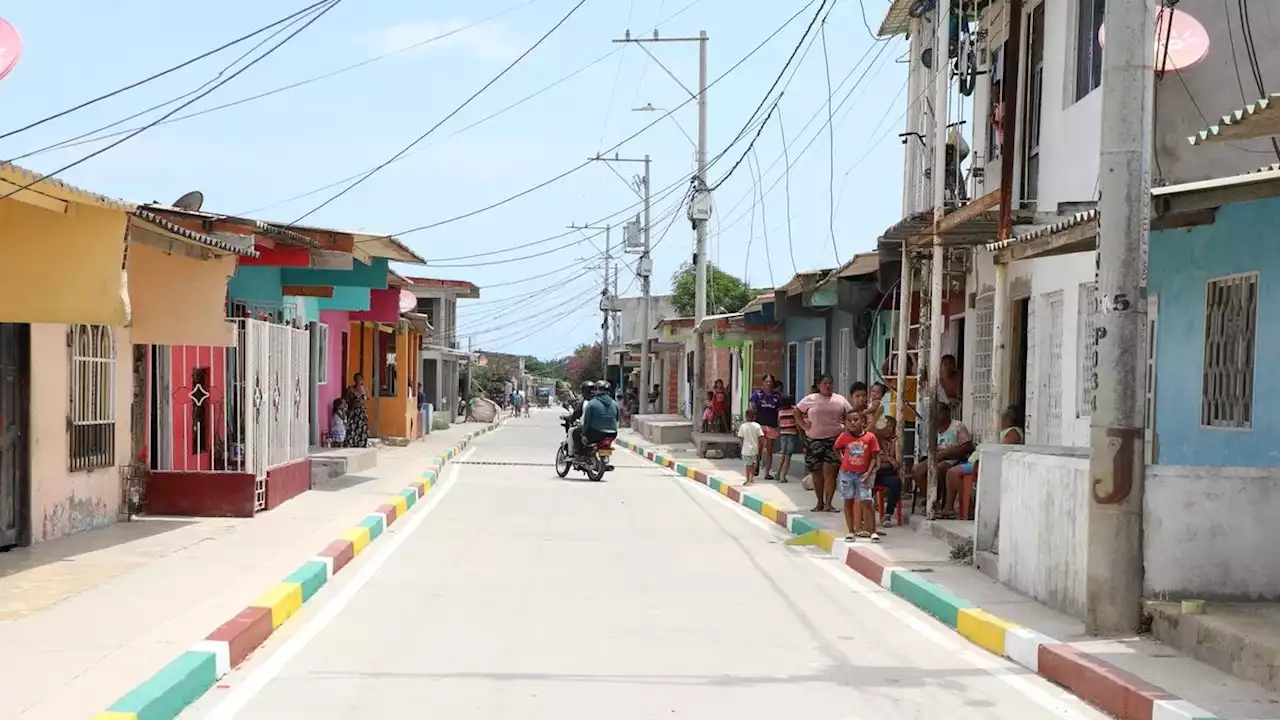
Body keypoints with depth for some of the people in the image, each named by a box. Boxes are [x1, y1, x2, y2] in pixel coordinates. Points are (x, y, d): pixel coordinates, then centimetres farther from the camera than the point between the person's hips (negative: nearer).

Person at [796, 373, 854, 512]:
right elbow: (797, 411, 13)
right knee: (817, 473, 8)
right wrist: (803, 425, 2)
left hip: (834, 440, -1)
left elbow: (850, 416, 13)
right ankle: (820, 502, 19)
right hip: (814, 440, 1)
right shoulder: (810, 399, 6)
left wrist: (846, 428, -2)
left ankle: (828, 503, -8)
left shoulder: (840, 400, 8)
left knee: (830, 471, -10)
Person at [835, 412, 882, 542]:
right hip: (847, 473, 2)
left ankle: (872, 531, 0)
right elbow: (836, 448, 14)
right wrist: (842, 459, 2)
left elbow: (874, 457, -6)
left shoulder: (870, 437, -10)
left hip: (863, 474, -2)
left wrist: (869, 472, -14)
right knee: (848, 501, 8)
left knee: (866, 502, -5)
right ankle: (851, 531, 16)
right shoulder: (844, 437, -5)